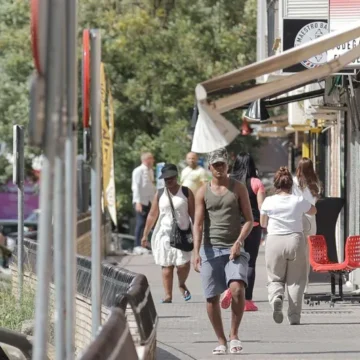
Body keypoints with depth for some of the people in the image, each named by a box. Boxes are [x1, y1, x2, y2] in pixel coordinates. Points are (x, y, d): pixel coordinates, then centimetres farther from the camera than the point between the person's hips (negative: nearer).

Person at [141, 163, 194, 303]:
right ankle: (168, 295, 2)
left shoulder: (186, 192, 3)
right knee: (167, 266, -1)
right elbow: (152, 215, 11)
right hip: (164, 234, 2)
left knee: (183, 264, -10)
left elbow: (193, 214, 3)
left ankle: (182, 285, 19)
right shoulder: (160, 194, 8)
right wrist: (145, 235, 10)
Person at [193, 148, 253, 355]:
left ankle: (234, 335, -7)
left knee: (237, 288, -23)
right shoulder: (203, 192, 7)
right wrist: (196, 252, -10)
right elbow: (198, 224, 2)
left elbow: (249, 220, 3)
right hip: (210, 249, 2)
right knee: (212, 297, 1)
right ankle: (221, 341, 14)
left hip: (234, 249, -2)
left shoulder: (238, 188, 6)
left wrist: (239, 242, -13)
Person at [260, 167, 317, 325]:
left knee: (275, 278, 11)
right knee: (296, 280, 7)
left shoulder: (268, 202, -3)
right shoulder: (299, 201, -1)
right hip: (295, 240, 0)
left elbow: (263, 223, 11)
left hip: (274, 242, 0)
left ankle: (276, 296, -22)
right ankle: (294, 315, 2)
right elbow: (313, 211, 20)